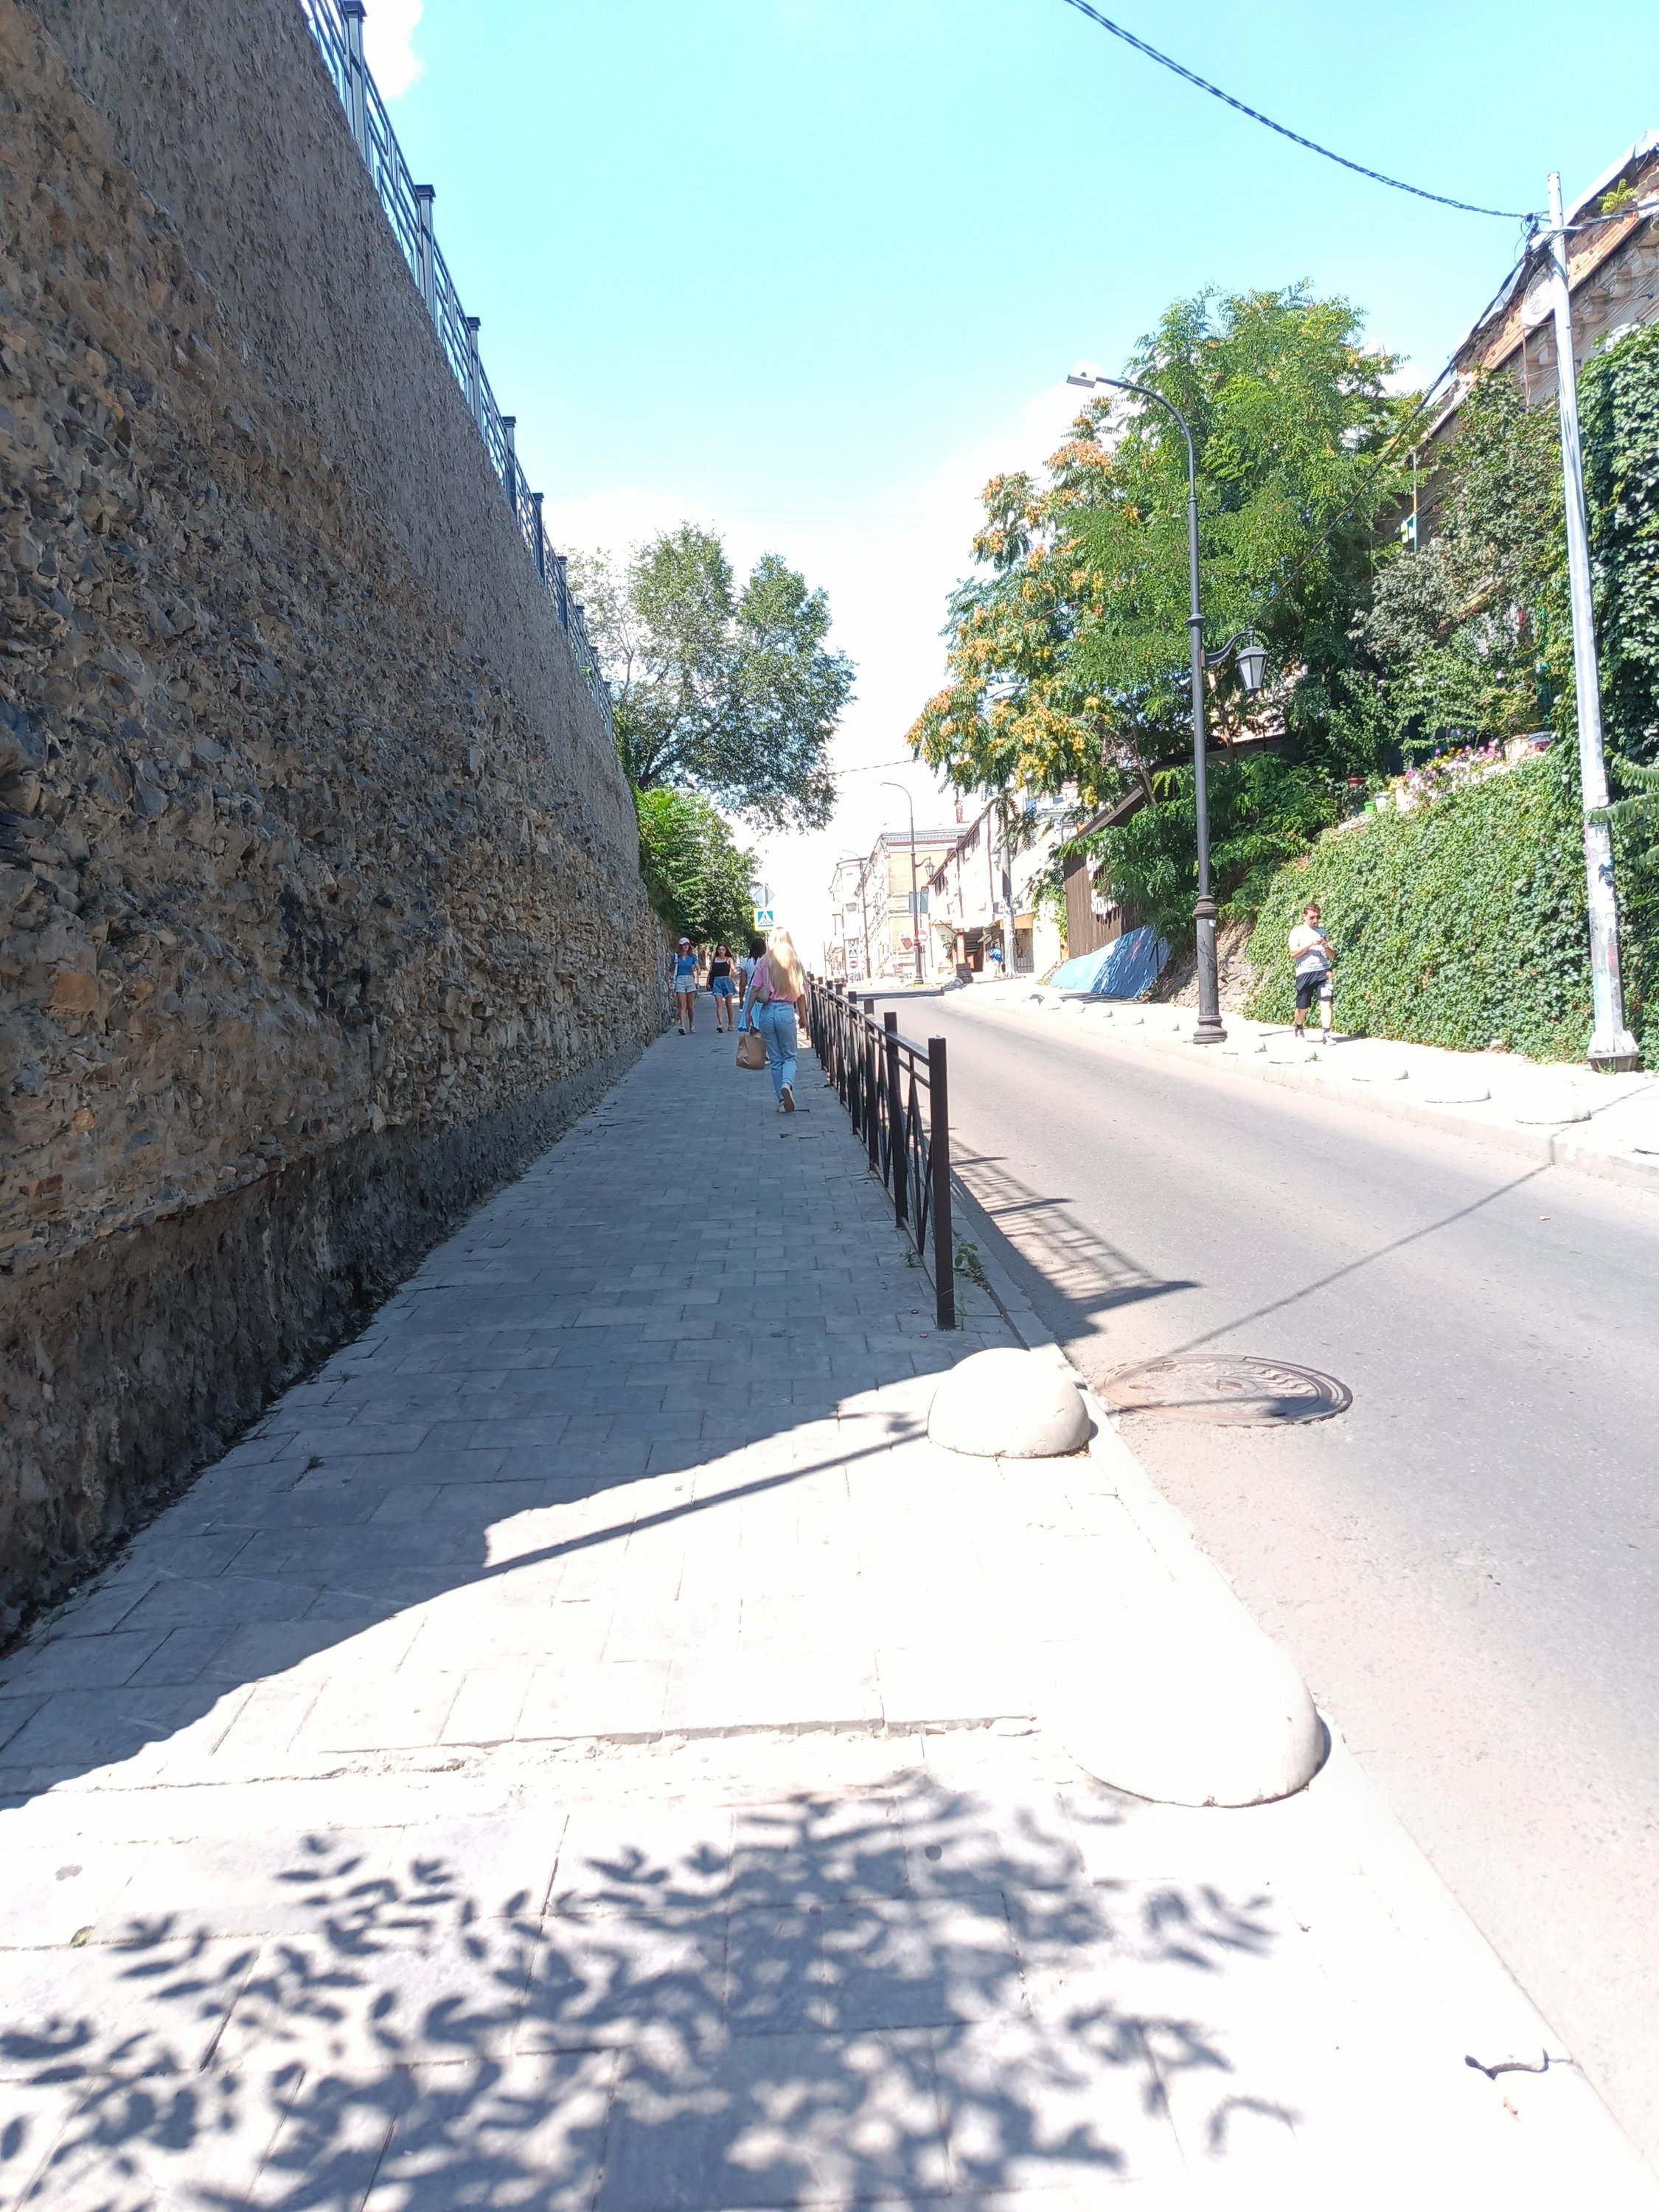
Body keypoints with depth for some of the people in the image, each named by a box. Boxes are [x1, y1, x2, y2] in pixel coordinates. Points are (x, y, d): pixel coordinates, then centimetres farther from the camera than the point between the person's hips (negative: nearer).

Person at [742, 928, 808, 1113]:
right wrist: (803, 1015, 14)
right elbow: (801, 993, 4)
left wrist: (748, 1012, 2)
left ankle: (782, 1101, 9)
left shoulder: (763, 962, 1)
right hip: (786, 1011, -1)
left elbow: (755, 989, -2)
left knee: (776, 1059, 9)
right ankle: (787, 1084, -20)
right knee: (789, 1056, 10)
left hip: (767, 1011, 1)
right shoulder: (795, 963, 2)